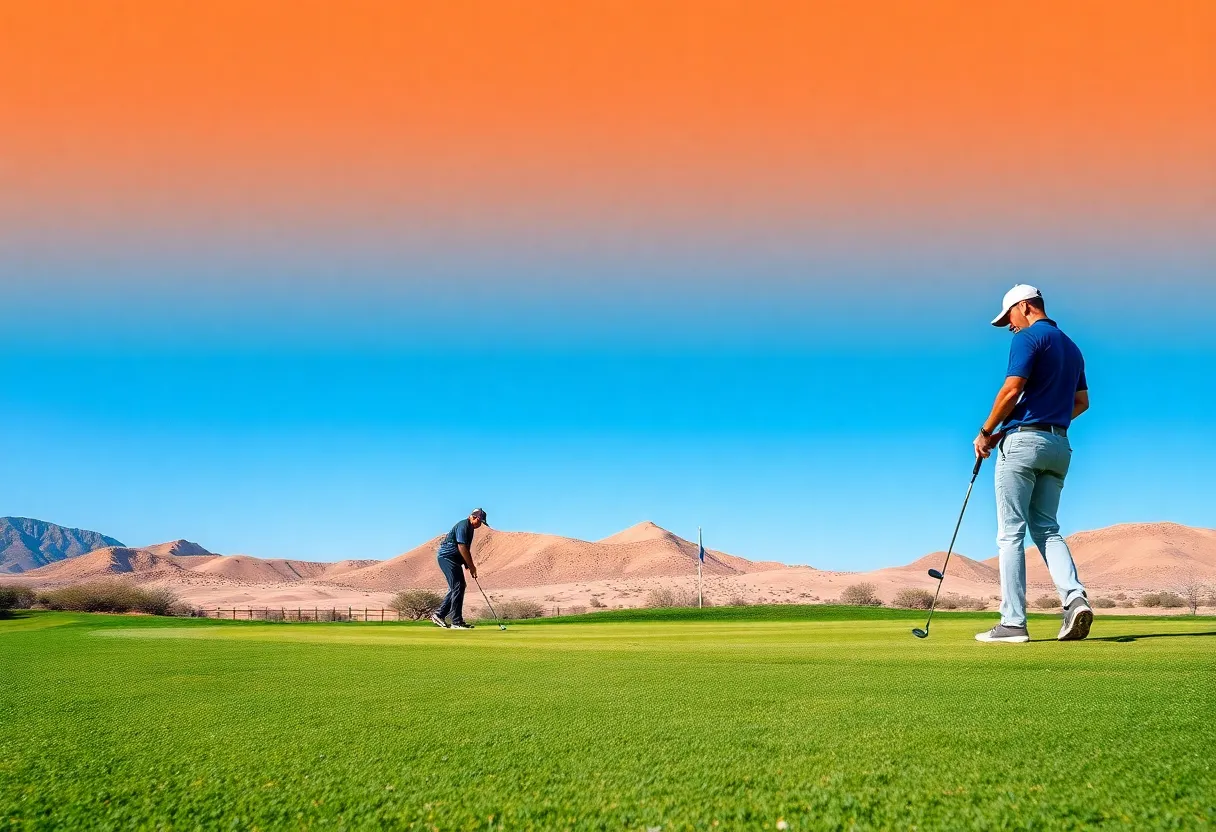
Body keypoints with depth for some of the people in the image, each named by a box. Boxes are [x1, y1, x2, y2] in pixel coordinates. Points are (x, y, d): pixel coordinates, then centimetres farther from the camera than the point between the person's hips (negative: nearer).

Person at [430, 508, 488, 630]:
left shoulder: (470, 528, 15)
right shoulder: (463, 526, -17)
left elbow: (466, 550, 21)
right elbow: (461, 547, -23)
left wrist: (470, 567, 14)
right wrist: (472, 567, -18)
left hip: (454, 559, 10)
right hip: (447, 557, -10)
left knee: (457, 587, 12)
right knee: (458, 587, -11)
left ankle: (439, 614, 17)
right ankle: (457, 622, -10)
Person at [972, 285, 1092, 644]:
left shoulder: (1028, 338, -8)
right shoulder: (1071, 347, 18)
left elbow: (1012, 390, -17)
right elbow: (1081, 402, 23)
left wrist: (986, 433, -7)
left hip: (1022, 441, -8)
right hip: (1059, 445, 8)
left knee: (1011, 533, -4)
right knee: (1047, 529, 12)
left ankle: (1013, 622, -4)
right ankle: (1074, 597, -11)